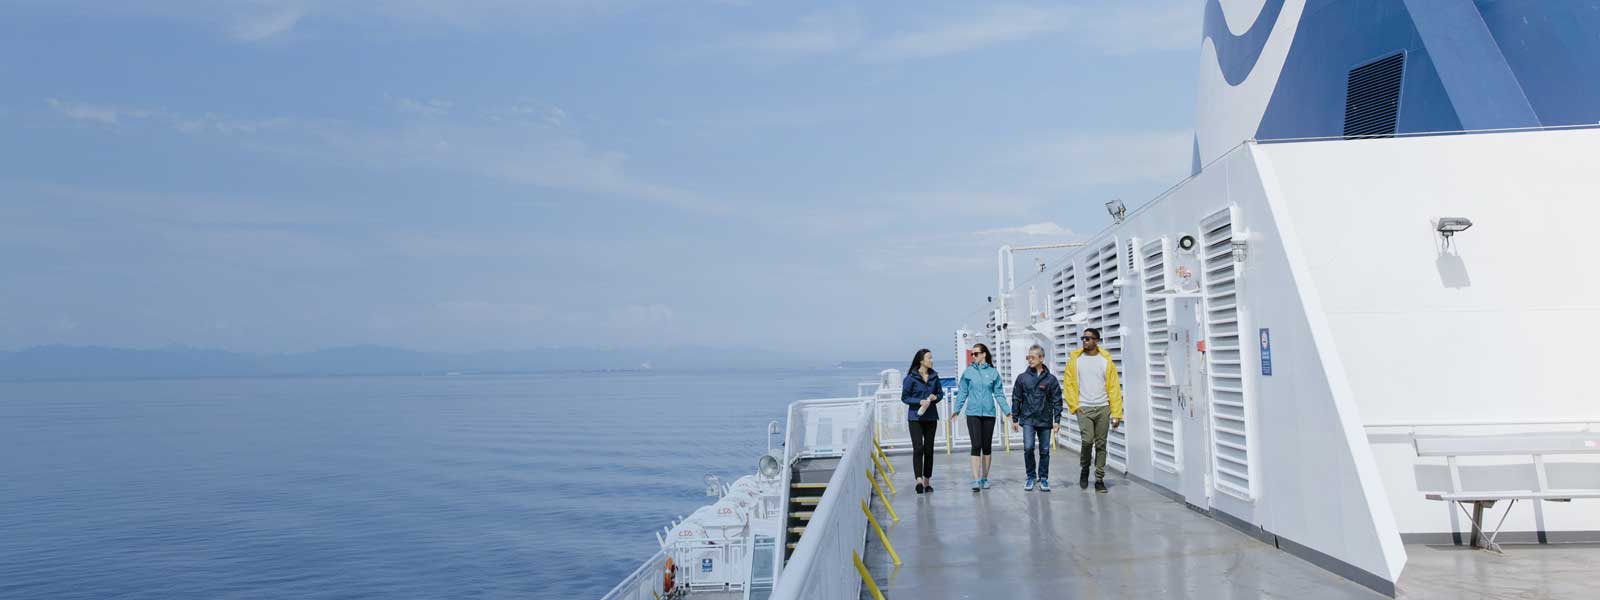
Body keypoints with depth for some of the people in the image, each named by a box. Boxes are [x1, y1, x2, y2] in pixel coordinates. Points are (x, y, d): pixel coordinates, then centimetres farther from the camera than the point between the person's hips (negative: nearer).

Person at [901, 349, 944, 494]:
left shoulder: (934, 376, 5)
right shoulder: (911, 378, -9)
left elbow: (940, 392, 15)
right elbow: (904, 397, -6)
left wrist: (935, 397, -7)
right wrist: (920, 401, -19)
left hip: (931, 417, 5)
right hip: (915, 417, -5)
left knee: (929, 449, 8)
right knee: (918, 448, -15)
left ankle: (927, 480, 18)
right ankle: (919, 479, -21)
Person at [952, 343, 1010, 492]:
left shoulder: (993, 372, 3)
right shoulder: (968, 372, 3)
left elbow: (999, 394, 5)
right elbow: (962, 393, 4)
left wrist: (1007, 410, -2)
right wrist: (956, 409, -4)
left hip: (988, 413, 1)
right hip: (973, 413, -1)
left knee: (987, 446, 10)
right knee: (976, 446, -9)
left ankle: (985, 478, 21)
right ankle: (976, 480, -11)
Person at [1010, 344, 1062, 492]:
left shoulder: (1051, 379, 0)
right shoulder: (1022, 378, 2)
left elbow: (1057, 401, 2)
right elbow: (1016, 399, 7)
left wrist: (1057, 420, -3)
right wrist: (1015, 419, 6)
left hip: (1045, 420, 0)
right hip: (1028, 420, 0)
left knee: (1044, 450, 7)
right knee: (1028, 447, -13)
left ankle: (1043, 478, 21)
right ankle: (1031, 477, 5)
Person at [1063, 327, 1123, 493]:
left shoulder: (1106, 361, 3)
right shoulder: (1075, 360, 3)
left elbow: (1114, 387, 1)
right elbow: (1069, 384, 4)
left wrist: (1116, 413, -4)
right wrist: (1075, 406, -6)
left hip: (1103, 408, 1)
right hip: (1084, 408, -1)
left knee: (1101, 445, 4)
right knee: (1087, 440, -15)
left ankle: (1099, 479, 13)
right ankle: (1084, 468, 12)